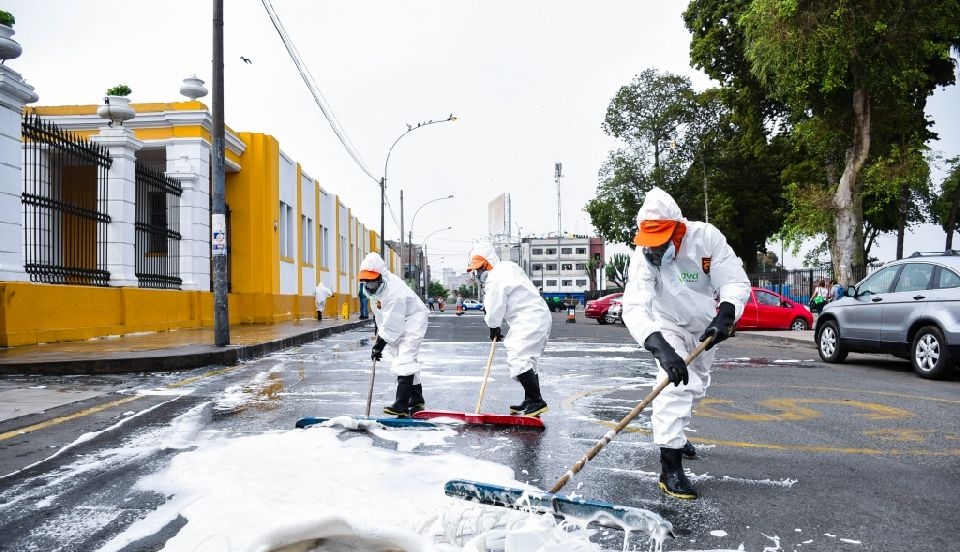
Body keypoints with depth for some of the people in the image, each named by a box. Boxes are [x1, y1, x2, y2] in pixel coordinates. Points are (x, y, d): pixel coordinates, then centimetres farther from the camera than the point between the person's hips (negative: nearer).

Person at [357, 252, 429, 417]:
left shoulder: (394, 291, -32)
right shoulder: (377, 285, -3)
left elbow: (393, 324, -30)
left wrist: (380, 344, -25)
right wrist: (379, 328, 19)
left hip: (411, 323, -10)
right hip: (396, 325, 10)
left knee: (404, 359, -20)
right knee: (407, 360, 14)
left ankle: (401, 405, -24)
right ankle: (417, 400, 26)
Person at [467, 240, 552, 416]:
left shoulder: (495, 279, -15)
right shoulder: (508, 266, 17)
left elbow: (495, 309, -10)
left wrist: (493, 328, 8)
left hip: (529, 321, -11)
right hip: (539, 316, 11)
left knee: (518, 359, -15)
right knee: (527, 359, 15)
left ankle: (536, 401, -15)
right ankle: (530, 401, 21)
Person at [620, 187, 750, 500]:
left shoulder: (706, 237, -27)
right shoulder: (643, 256, -33)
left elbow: (736, 283, -23)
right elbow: (634, 308, -44)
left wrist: (724, 316, -42)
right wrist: (660, 347, -59)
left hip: (705, 327, 4)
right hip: (668, 327, -4)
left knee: (697, 386, 21)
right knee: (675, 384, -23)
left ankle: (673, 430, 47)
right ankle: (670, 465, -18)